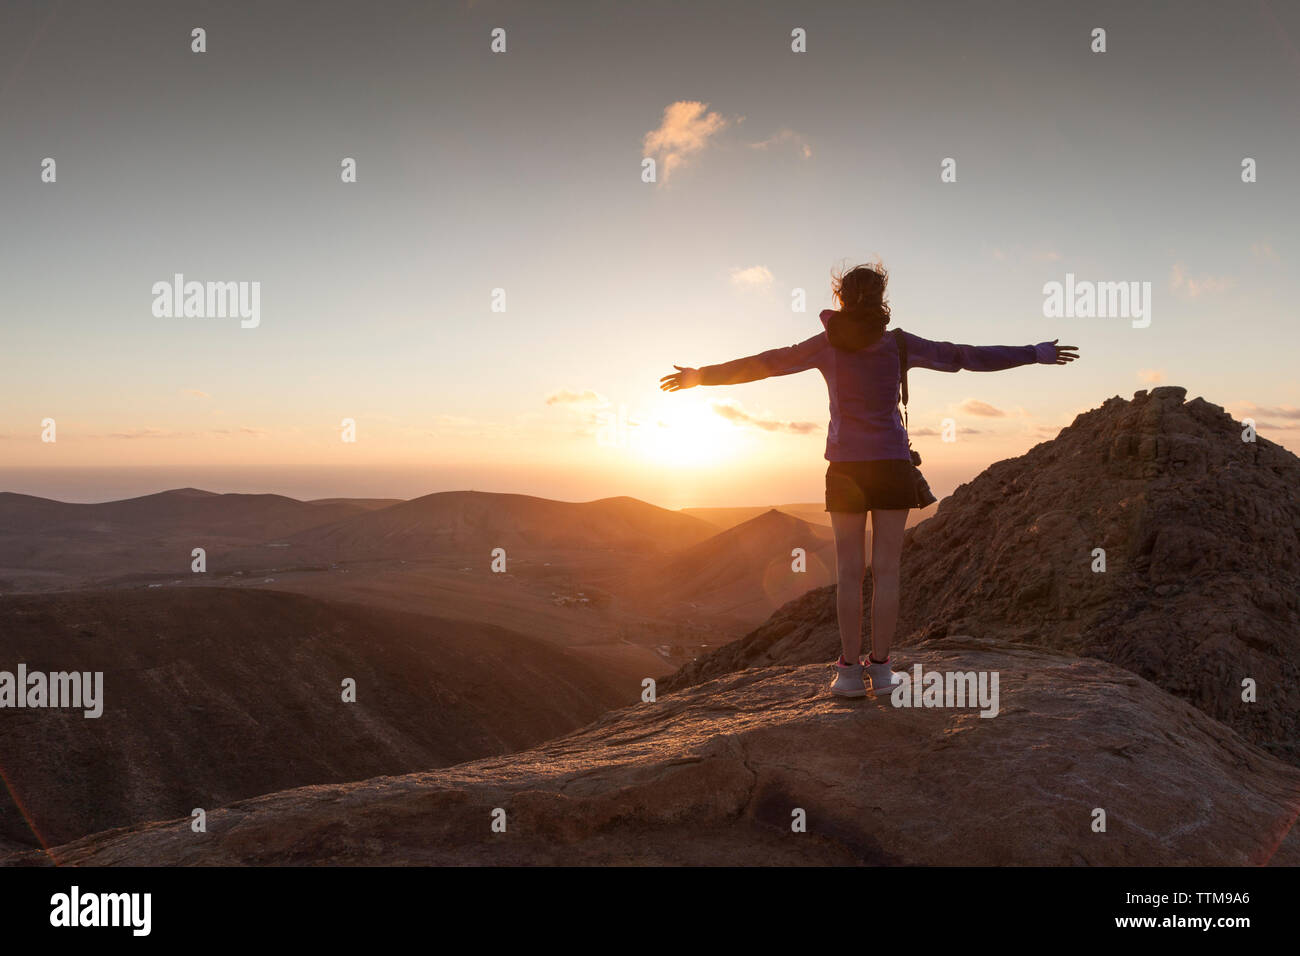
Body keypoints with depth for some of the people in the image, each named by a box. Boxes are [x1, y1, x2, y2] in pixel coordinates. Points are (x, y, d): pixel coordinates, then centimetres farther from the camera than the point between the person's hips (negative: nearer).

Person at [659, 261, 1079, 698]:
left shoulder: (827, 343, 0)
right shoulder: (899, 344, 1)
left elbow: (764, 363, 3)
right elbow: (966, 356, 3)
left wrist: (700, 376, 12)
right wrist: (1035, 354, 12)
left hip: (846, 467, 0)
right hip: (892, 465, 0)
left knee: (849, 570, 2)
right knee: (886, 568, 3)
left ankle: (849, 670, 2)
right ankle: (880, 667, 4)